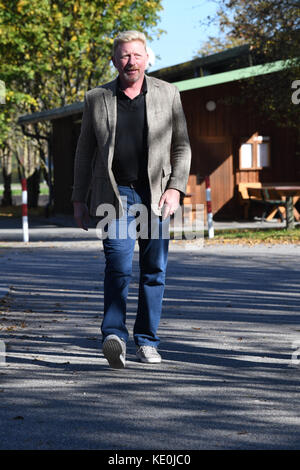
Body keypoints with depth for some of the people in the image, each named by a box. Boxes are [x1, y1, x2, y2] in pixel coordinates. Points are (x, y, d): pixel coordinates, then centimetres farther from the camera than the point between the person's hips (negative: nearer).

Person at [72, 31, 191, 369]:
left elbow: (181, 146, 9)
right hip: (116, 194, -1)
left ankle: (146, 341, 16)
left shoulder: (167, 94, 7)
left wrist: (175, 188, -4)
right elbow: (84, 152, 12)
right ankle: (114, 335, -24)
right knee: (118, 265, -16)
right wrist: (79, 199, 9)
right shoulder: (96, 99, 8)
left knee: (154, 270, 5)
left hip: (157, 195, 1)